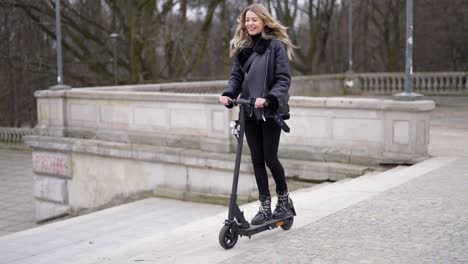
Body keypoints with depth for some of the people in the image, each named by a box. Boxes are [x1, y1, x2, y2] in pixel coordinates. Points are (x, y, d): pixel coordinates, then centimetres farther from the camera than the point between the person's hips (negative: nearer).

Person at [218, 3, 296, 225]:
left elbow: (283, 79, -11)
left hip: (270, 111, -5)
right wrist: (228, 94, -10)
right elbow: (236, 76, 9)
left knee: (270, 158, -2)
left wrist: (269, 98, -26)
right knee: (257, 159, 6)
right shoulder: (241, 46, 11)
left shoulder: (276, 45, -5)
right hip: (249, 111, 5)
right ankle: (265, 206, 15)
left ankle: (284, 199, 22)